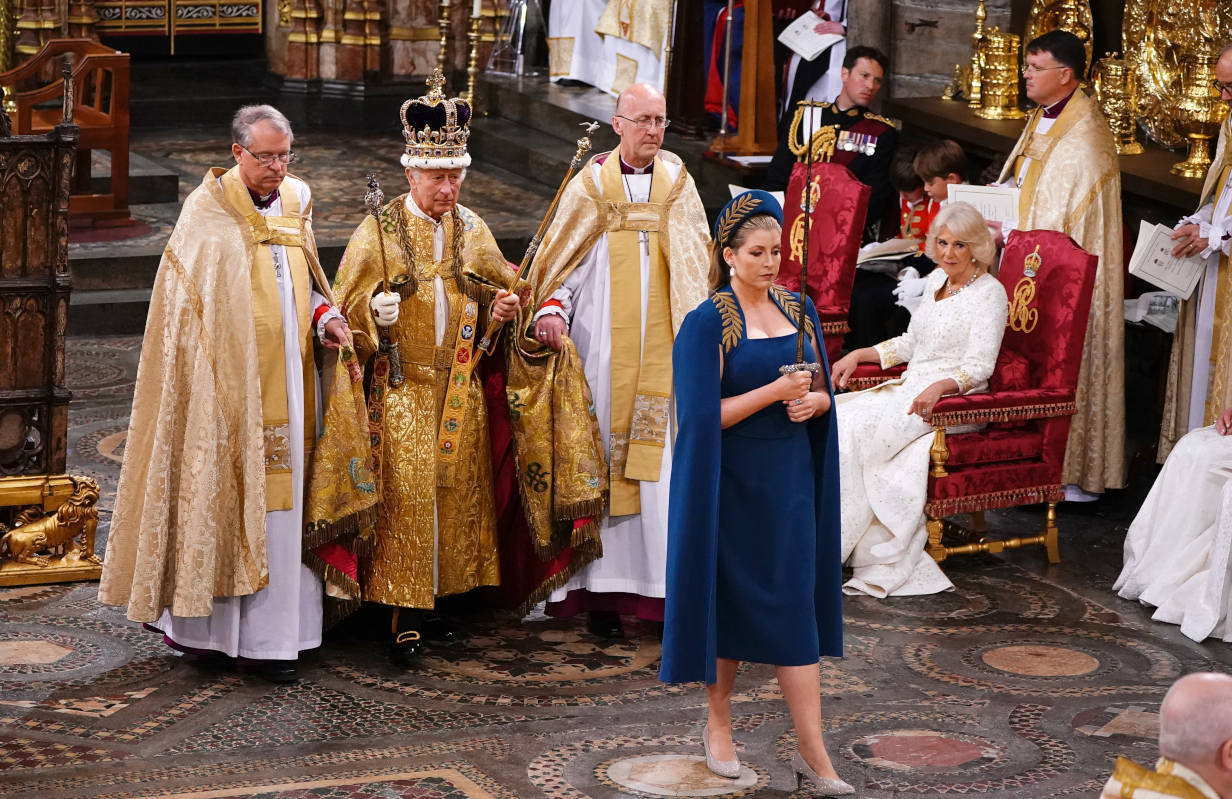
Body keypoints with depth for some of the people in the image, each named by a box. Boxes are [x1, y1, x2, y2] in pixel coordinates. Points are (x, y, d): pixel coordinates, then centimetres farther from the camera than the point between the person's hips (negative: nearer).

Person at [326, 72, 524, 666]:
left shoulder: (472, 230, 7)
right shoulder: (378, 232, -5)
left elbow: (498, 288, 18)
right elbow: (346, 307, -2)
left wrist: (502, 306, -4)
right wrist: (375, 310, -22)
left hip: (459, 389, 4)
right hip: (400, 388, -4)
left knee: (455, 490, 7)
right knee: (405, 494, -7)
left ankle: (434, 600, 18)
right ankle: (405, 617, -3)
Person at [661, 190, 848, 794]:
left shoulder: (798, 310, 7)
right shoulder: (707, 323, -10)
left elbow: (823, 392, 13)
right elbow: (704, 414, -15)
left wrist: (811, 400, -10)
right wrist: (776, 391, -21)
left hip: (790, 478, 4)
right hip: (733, 482, -4)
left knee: (795, 605, 2)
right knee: (734, 601, 5)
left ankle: (812, 750, 3)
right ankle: (718, 724, 26)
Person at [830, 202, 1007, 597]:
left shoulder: (988, 293, -8)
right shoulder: (936, 281, 16)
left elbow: (979, 366, -16)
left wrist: (939, 387, -34)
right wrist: (858, 355, 15)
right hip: (909, 387, 8)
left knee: (858, 429, -27)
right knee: (838, 415, -17)